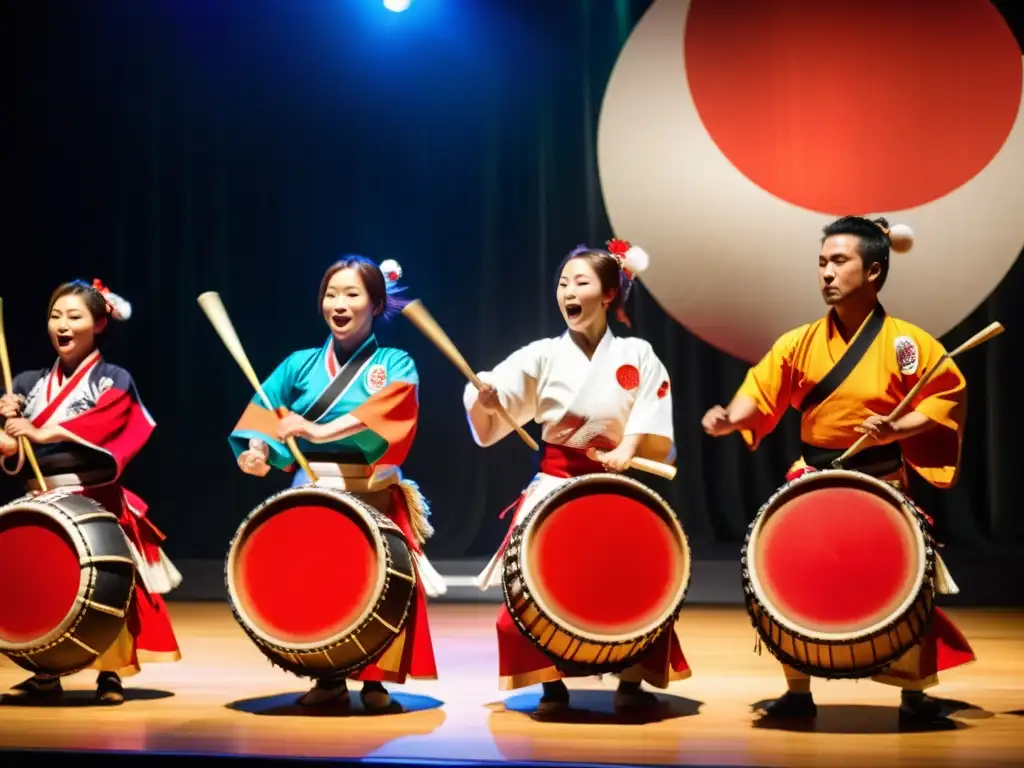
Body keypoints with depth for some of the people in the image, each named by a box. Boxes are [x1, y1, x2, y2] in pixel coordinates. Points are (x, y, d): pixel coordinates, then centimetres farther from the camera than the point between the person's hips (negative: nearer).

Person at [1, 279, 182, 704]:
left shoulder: (114, 380, -2)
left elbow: (100, 426, -20)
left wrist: (42, 432, -26)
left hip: (95, 500, -4)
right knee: (40, 583, 4)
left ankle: (110, 672, 2)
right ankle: (46, 671, 13)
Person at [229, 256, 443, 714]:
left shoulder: (395, 366, -1)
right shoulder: (300, 364, 9)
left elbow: (388, 415, -21)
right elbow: (263, 416, 0)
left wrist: (321, 430, -32)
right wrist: (256, 450, -22)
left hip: (374, 497, -2)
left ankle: (375, 681, 7)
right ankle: (328, 679, 14)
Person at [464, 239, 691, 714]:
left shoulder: (638, 357, 3)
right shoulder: (542, 356, 2)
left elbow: (659, 443, 1)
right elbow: (486, 430, -6)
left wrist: (627, 449, -18)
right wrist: (482, 400, -26)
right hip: (553, 489, 0)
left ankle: (633, 680, 5)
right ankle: (551, 683, 4)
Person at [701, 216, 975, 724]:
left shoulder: (907, 343, -9)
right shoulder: (801, 342, -2)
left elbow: (947, 396, -5)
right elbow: (760, 392, -4)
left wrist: (897, 429, -19)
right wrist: (731, 419, -24)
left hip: (881, 485, -2)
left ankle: (915, 694, 18)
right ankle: (798, 691, 18)